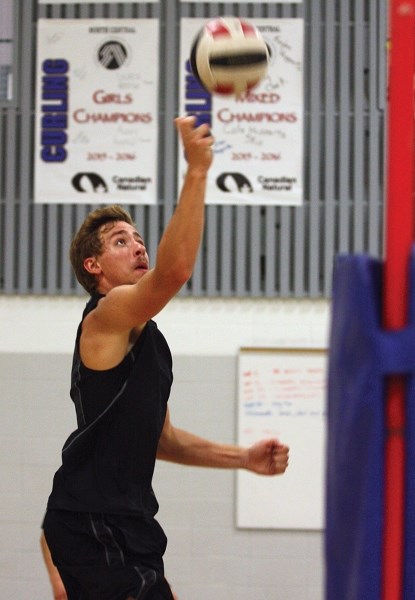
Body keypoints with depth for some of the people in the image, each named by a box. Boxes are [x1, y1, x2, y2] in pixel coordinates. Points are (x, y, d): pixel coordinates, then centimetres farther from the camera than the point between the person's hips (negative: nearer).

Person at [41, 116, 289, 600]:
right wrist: (196, 171, -27)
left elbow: (159, 438, 23)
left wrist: (244, 458, 16)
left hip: (122, 521, 10)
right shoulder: (107, 315, -8)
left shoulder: (143, 336, 22)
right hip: (93, 523, -10)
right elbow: (174, 269, -28)